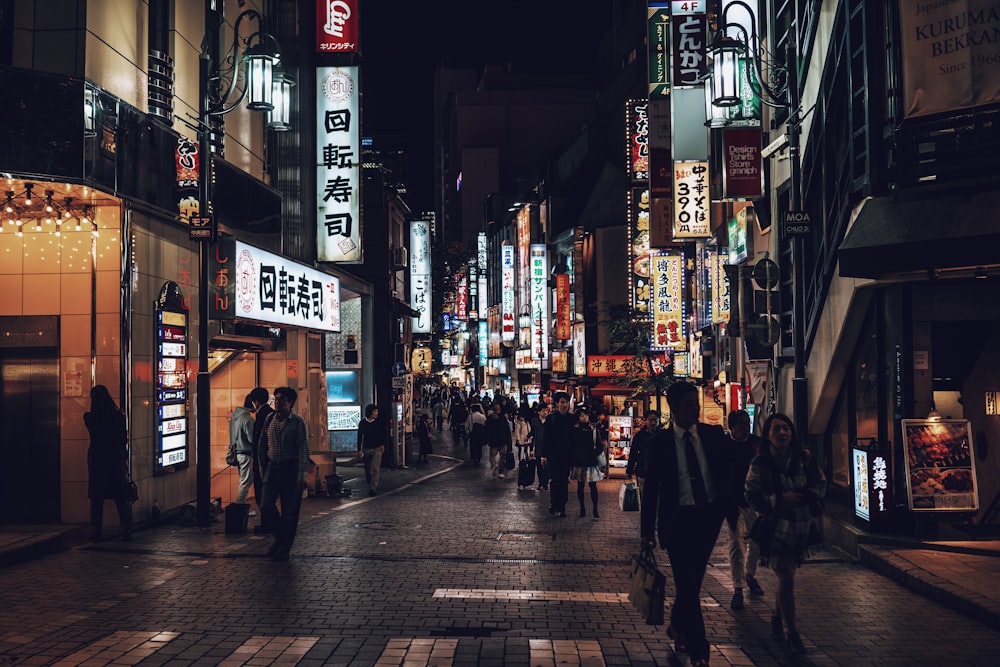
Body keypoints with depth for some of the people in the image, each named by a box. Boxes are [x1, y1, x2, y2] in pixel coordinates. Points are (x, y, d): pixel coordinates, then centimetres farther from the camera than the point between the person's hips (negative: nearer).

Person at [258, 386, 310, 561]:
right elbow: (263, 444, 14)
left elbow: (303, 449, -11)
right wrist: (263, 467, 12)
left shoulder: (298, 422, -8)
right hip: (272, 468, 4)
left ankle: (284, 549, 13)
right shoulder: (269, 419, 6)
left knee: (289, 511, 1)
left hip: (291, 470, -4)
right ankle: (280, 537, 24)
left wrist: (302, 475, -16)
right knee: (266, 507, -1)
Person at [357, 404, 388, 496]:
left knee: (375, 469, -13)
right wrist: (359, 449, 3)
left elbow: (385, 434, 6)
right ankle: (370, 485, 30)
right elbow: (360, 437, 6)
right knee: (367, 469, 11)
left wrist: (383, 444, -5)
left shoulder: (379, 422, -3)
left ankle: (373, 488, -14)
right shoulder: (362, 423, 0)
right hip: (366, 449, 2)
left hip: (377, 449, -2)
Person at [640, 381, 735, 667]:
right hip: (677, 519, -3)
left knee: (692, 580, 17)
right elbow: (651, 489, -2)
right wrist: (648, 531, -3)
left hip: (709, 516, 3)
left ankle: (678, 626, 42)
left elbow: (728, 473, 6)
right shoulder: (659, 442, -6)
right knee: (688, 584, -2)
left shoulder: (714, 435, 0)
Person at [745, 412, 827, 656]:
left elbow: (820, 484, 8)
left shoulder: (805, 458, 0)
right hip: (776, 526, -4)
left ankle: (778, 617, 38)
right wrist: (780, 499, -18)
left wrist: (807, 497, -10)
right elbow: (753, 497, -9)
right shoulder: (760, 463, -9)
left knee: (787, 574, 15)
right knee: (786, 577, -7)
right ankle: (792, 634, 4)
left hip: (802, 525, 4)